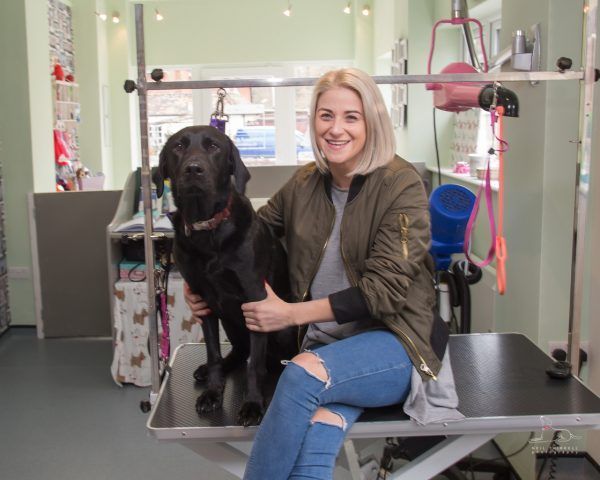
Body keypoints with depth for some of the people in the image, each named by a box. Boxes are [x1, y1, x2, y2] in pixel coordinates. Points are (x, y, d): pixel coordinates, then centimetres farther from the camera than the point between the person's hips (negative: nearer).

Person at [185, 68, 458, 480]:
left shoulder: (401, 184, -8)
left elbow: (385, 288, -14)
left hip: (394, 342, -3)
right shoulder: (305, 183, 8)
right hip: (326, 345, 3)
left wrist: (292, 313, -19)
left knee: (304, 373, -33)